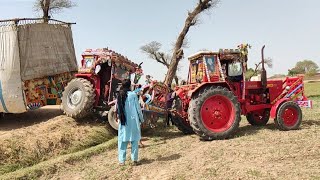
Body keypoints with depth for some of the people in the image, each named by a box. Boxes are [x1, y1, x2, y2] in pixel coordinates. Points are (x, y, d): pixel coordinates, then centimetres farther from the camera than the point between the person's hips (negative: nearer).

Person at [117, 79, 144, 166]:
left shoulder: (119, 95, 0)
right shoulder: (133, 94, -10)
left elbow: (117, 109, 7)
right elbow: (138, 108, -5)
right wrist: (141, 118, 7)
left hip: (123, 121, 3)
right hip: (133, 120, -3)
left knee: (122, 140, 9)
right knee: (134, 140, 7)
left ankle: (121, 160, 12)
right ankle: (134, 160, 10)